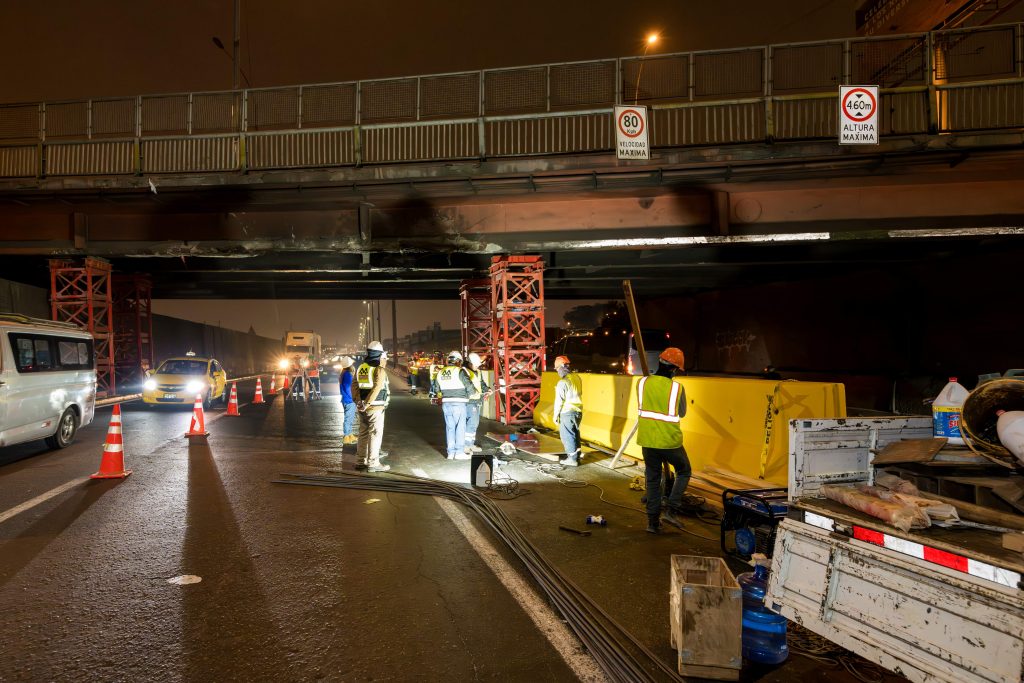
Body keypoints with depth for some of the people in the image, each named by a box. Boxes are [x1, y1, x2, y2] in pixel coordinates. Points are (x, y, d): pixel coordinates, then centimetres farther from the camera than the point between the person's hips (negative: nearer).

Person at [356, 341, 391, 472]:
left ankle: (360, 461, 22)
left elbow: (355, 385, 6)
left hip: (363, 409, 7)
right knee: (375, 435, 0)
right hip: (375, 408, -7)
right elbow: (376, 388, -22)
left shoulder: (361, 368, 9)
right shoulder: (379, 370, -12)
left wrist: (358, 401, 5)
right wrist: (367, 403, -20)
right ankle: (373, 463, 4)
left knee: (363, 434, 15)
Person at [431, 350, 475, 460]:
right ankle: (459, 452, 0)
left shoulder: (440, 372, 9)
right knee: (460, 427, 1)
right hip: (458, 403, -5)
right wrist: (470, 393, 7)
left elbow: (436, 388, 17)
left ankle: (451, 452, 12)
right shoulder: (460, 371, -9)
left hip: (446, 403, 5)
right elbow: (469, 385, -13)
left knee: (450, 427, 11)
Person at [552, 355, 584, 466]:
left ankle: (572, 459, 9)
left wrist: (556, 415, -7)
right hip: (578, 411, 7)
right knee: (575, 434, 19)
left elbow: (559, 401, -16)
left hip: (567, 412, -7)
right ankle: (577, 455, 28)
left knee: (567, 435, 4)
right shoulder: (577, 378, 2)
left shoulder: (563, 382, -20)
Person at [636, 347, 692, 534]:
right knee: (684, 472, 21)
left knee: (653, 480, 15)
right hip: (670, 442, -3)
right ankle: (673, 506, 5)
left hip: (647, 441, 3)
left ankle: (653, 521, 17)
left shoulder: (642, 383, -5)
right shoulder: (677, 388, -13)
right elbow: (681, 413, 3)